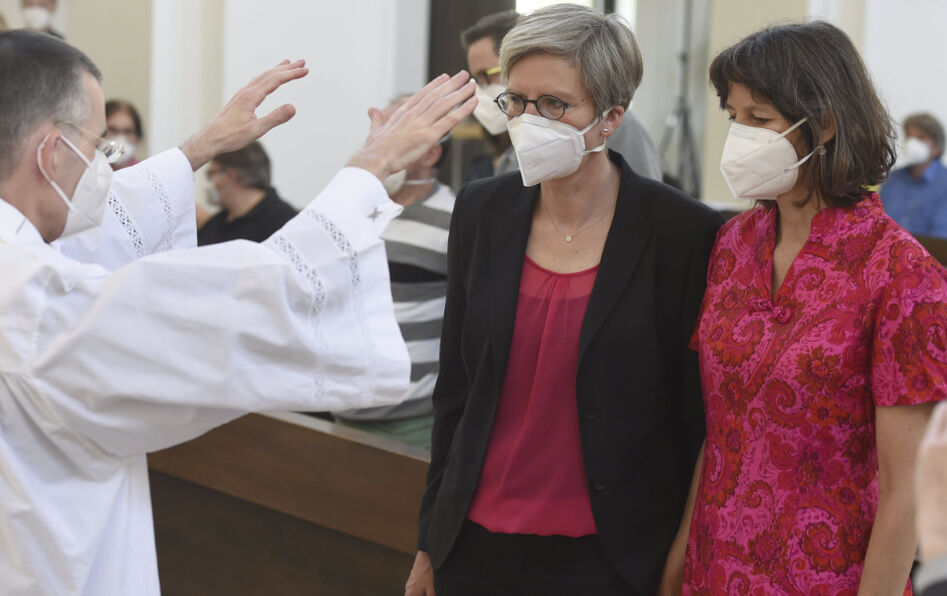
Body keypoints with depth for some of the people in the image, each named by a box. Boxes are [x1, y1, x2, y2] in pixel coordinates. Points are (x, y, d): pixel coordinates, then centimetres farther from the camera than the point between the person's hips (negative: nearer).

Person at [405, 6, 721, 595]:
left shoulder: (683, 232, -11)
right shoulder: (481, 210, 1)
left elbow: (693, 419, -5)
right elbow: (455, 386, 8)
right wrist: (431, 543, 10)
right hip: (476, 546, 4)